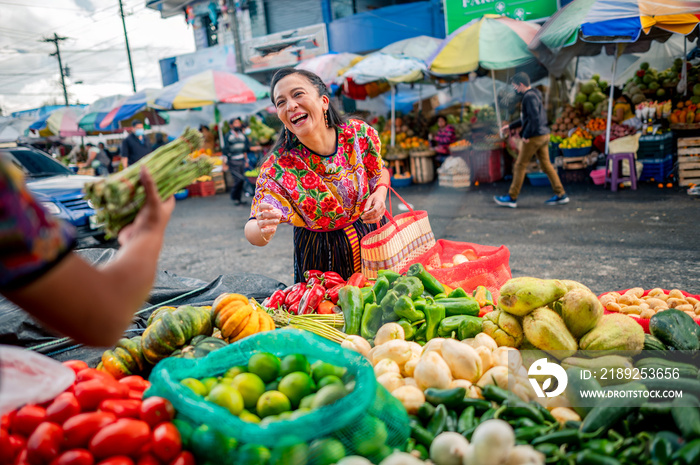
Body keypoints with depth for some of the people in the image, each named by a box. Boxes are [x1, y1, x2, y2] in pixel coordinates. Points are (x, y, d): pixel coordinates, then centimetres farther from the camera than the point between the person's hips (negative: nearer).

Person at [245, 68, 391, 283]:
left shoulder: (360, 134, -17)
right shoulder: (277, 167, -23)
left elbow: (380, 171, 4)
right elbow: (252, 230, -25)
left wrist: (380, 193, -18)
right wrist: (263, 230, -48)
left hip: (373, 237, 2)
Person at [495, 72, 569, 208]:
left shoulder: (530, 97, -15)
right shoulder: (534, 95, 17)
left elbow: (535, 118, -25)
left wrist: (526, 135, -19)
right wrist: (510, 126, 26)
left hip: (534, 137, -10)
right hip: (544, 135, 10)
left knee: (520, 166, -2)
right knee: (546, 164, 11)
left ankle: (512, 198, 5)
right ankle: (561, 194, 12)